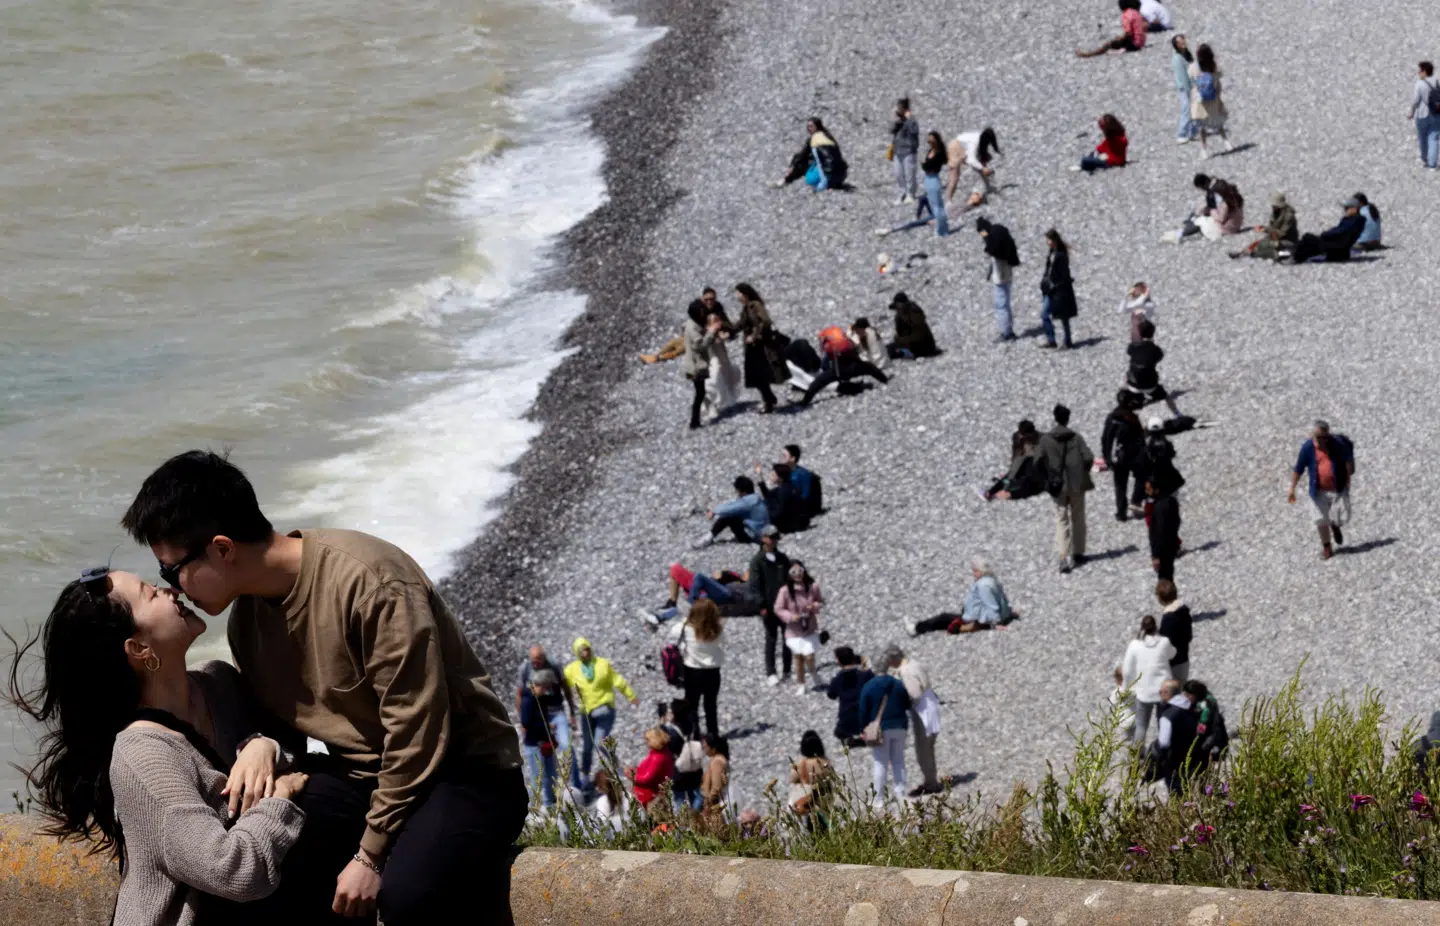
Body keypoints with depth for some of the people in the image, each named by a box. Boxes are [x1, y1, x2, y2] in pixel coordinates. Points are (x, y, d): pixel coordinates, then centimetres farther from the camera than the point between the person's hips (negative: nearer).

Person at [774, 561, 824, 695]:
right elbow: (778, 609, -6)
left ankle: (813, 673, 29)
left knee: (809, 656, -6)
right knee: (798, 657, 8)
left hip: (810, 628, 0)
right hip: (794, 630, 0)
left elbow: (820, 600, 7)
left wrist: (815, 606, -16)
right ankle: (800, 684, 26)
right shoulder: (785, 591, -15)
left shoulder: (813, 587, -10)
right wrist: (790, 616, -21)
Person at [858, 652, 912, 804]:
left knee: (880, 763, 0)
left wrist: (864, 729, 4)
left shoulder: (868, 687, -9)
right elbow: (907, 705, 8)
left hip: (880, 729, -3)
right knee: (898, 761, 12)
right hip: (898, 728, 3)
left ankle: (879, 797, -1)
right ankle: (900, 793, 12)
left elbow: (864, 711, -6)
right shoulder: (898, 685, -1)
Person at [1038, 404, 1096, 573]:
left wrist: (1047, 478, 5)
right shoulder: (1076, 438, -5)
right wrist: (1082, 473, 8)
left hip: (1058, 487, -1)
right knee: (1078, 519, 16)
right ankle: (1078, 554, 24)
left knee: (1061, 520, 2)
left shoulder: (1046, 440, -5)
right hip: (1077, 485, 1)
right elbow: (1089, 458, -10)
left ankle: (1064, 556, -14)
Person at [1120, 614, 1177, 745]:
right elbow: (1171, 654, 15)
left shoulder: (1135, 645, -10)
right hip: (1163, 690, 1)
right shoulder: (1164, 643, -9)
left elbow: (1127, 670, -4)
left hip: (1144, 692, -1)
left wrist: (1126, 687, 11)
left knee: (1141, 725, 10)